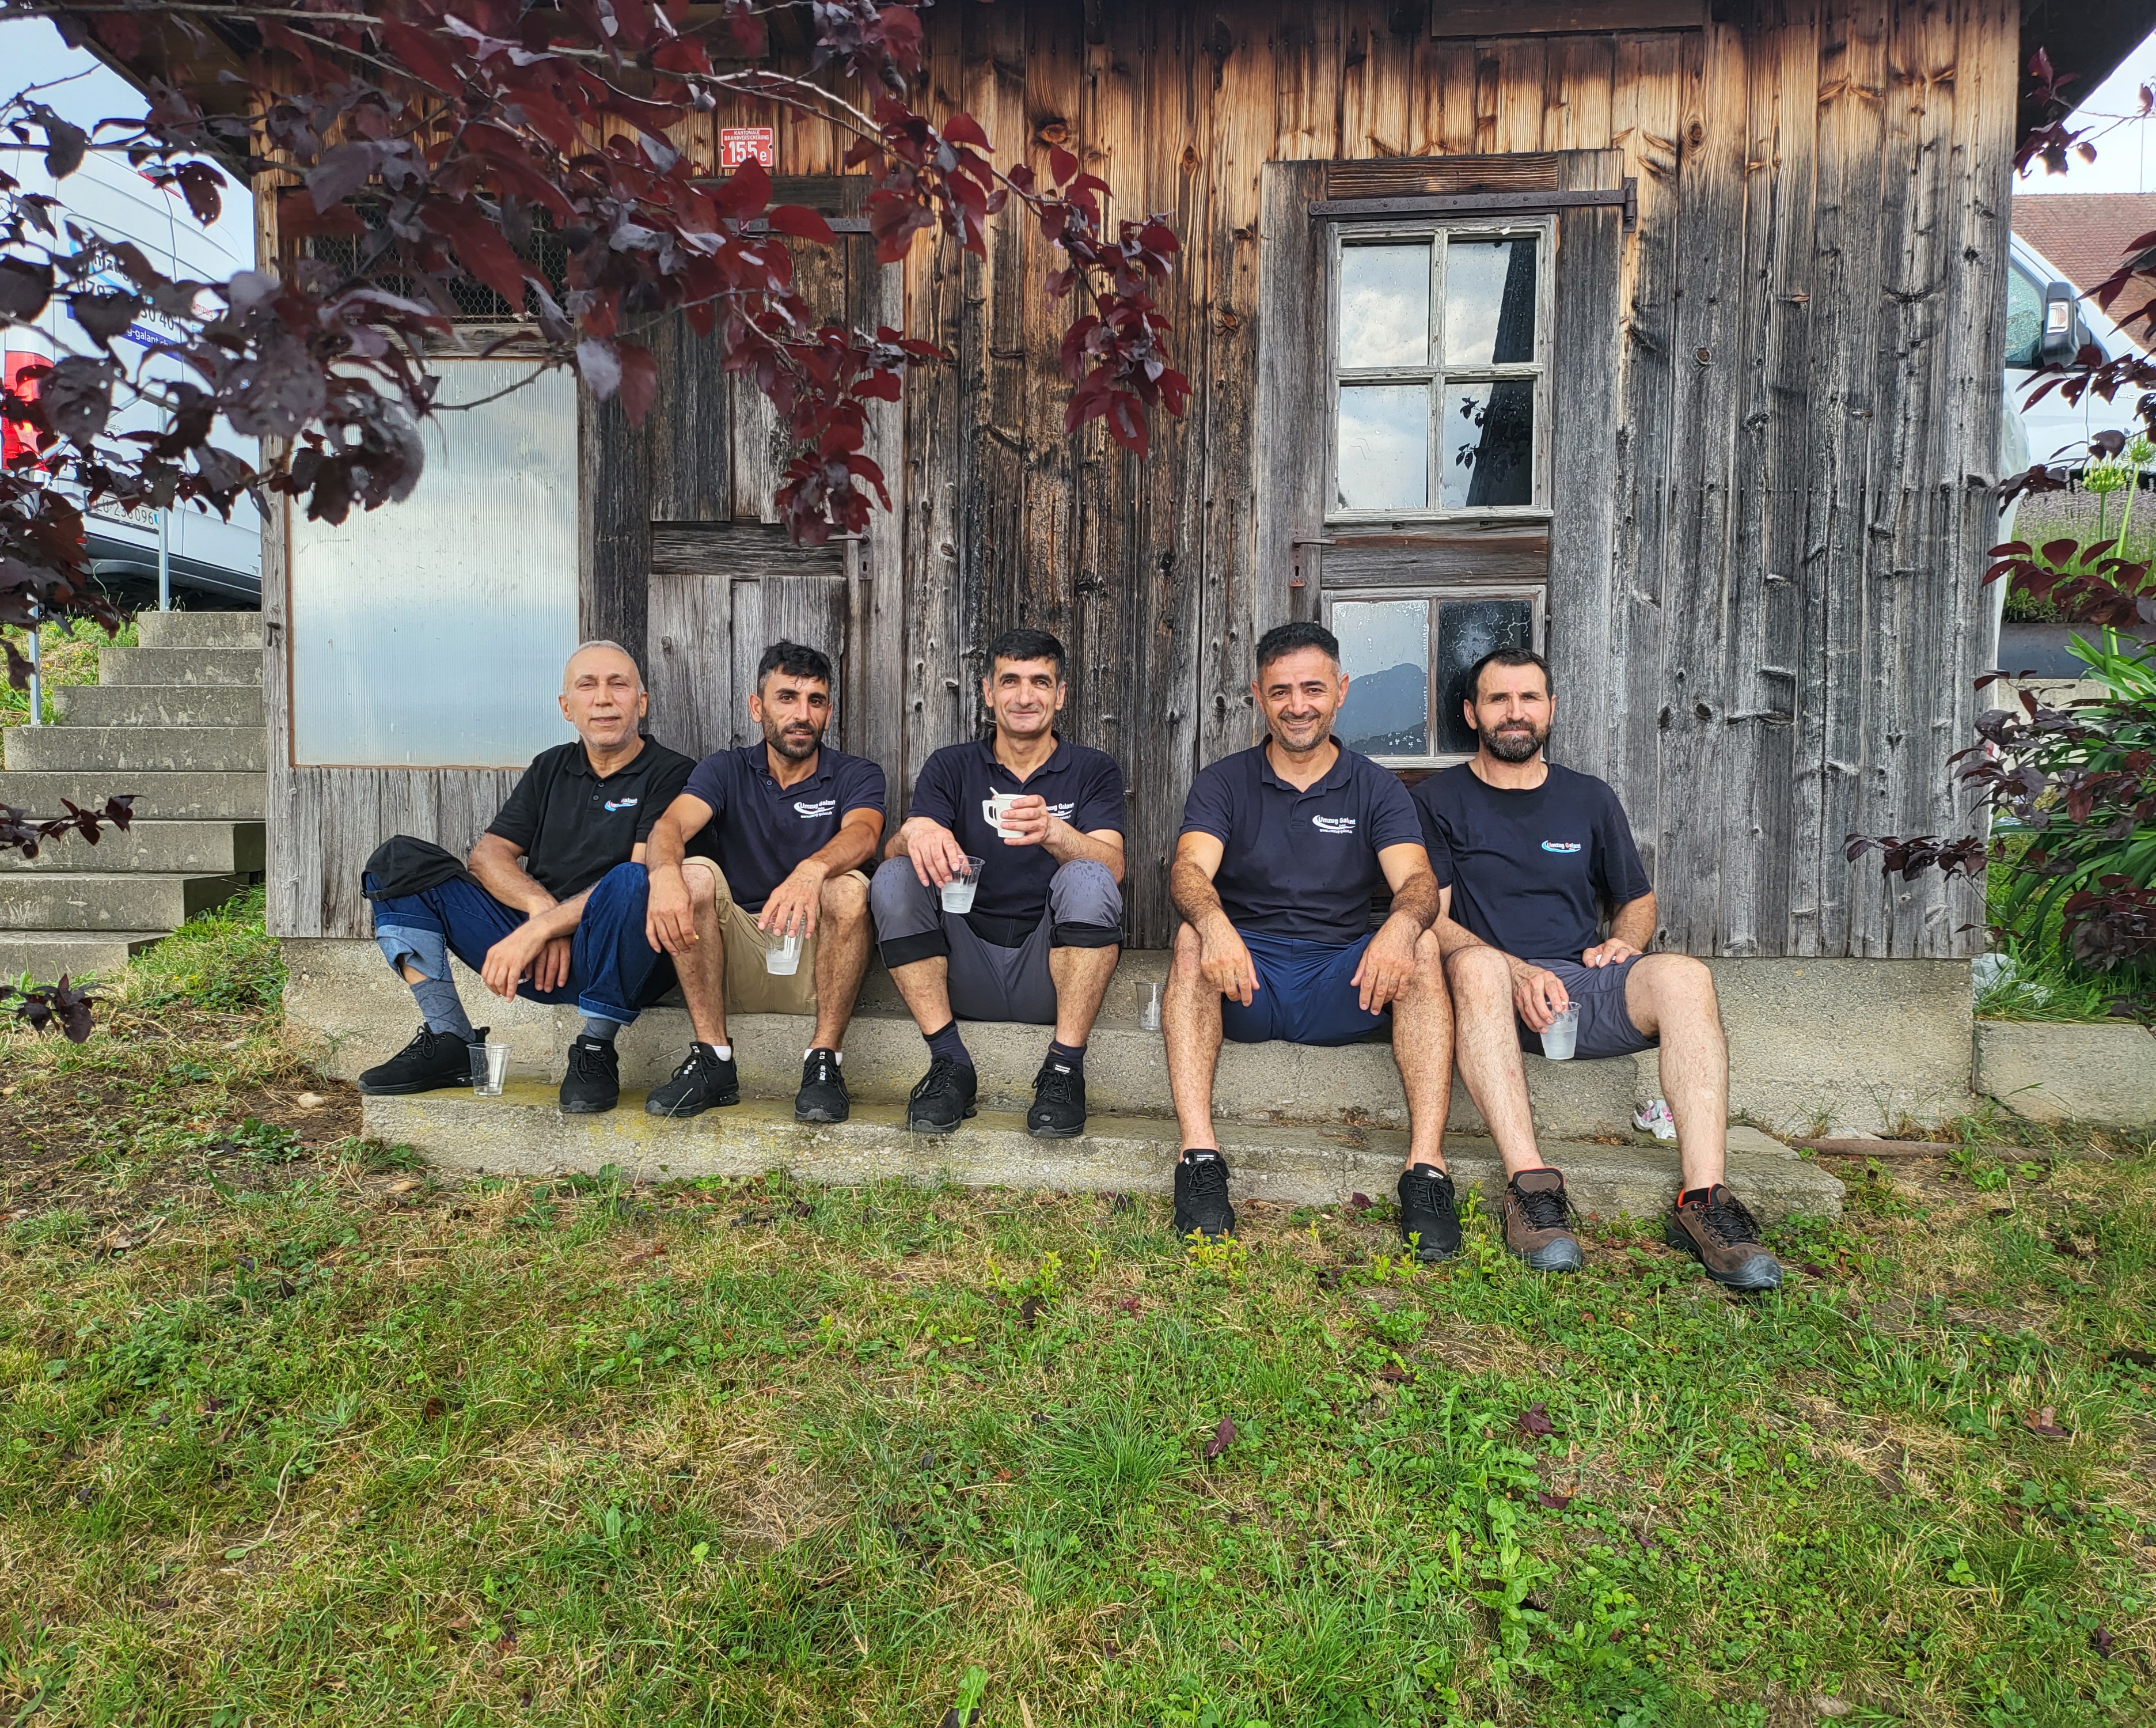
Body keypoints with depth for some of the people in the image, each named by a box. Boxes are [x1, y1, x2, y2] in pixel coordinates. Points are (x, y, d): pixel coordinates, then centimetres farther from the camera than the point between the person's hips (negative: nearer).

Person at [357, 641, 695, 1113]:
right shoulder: (551, 768, 17)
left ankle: (595, 1051, -17)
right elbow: (487, 855, 8)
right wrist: (541, 906, -13)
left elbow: (645, 877, -16)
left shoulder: (671, 774, -2)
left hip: (614, 963, -5)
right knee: (400, 861, 0)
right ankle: (450, 1043, -7)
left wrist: (541, 928, -21)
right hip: (535, 953, 6)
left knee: (630, 883, -37)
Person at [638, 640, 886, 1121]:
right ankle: (712, 1059, -21)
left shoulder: (856, 776, 3)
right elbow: (670, 827, -14)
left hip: (817, 960, -1)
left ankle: (824, 1060, -23)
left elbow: (862, 833, -22)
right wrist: (665, 873, -40)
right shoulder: (725, 770, 7)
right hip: (736, 958, 2)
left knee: (849, 888, -29)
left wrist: (812, 870, -46)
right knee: (694, 874, -23)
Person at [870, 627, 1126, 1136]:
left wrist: (1053, 832, -35)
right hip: (966, 972, 2)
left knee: (1088, 879, -28)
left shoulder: (1093, 770, 5)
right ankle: (950, 1065, -18)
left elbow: (1113, 866, -13)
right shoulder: (951, 767, 10)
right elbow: (896, 846, -6)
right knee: (894, 879, -20)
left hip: (1050, 967, -1)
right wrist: (918, 833, -32)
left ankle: (1065, 1069, -23)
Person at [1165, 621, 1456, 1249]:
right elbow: (1189, 870, -11)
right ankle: (1198, 1154, -36)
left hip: (1342, 985, 1)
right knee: (1191, 939, -30)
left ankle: (1427, 1165, -32)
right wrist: (1214, 924, -36)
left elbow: (1417, 879, -8)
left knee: (1422, 946, -27)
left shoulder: (1376, 788, 9)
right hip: (1244, 983, 0)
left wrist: (1403, 923, -34)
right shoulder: (1224, 783, 7)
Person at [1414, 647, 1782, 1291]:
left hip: (1585, 986, 3)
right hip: (1494, 990, -3)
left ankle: (1704, 1199, -34)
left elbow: (1638, 900, 27)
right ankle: (1530, 1183, -43)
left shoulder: (1590, 800, 20)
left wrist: (1624, 941, 2)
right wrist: (1519, 974, -18)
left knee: (1684, 975, -27)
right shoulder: (1440, 800, 8)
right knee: (1476, 963, -38)